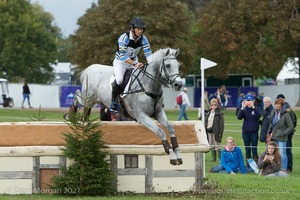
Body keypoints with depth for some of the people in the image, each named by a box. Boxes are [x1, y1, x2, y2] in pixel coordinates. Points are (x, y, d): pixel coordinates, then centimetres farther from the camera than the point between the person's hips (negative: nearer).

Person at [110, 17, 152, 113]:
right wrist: (134, 64, -43)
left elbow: (148, 53, -15)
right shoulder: (124, 38, -27)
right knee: (119, 79, -31)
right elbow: (123, 56, -32)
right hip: (120, 62, -5)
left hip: (134, 62, 5)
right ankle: (113, 101, -14)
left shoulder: (143, 39, -12)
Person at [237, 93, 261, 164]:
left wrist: (253, 107, -31)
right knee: (247, 148, 8)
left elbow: (258, 115, -21)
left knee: (254, 148, -1)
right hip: (245, 132, 2)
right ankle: (248, 163, 14)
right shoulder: (244, 109, 3)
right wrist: (242, 108, -22)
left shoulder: (257, 109, -1)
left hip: (254, 132, -2)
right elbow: (239, 117, -11)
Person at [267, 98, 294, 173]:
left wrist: (284, 133, -12)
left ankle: (284, 169, 5)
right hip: (274, 137, 6)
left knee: (282, 154, -4)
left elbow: (291, 127, -10)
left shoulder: (286, 115, -12)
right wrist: (270, 132, 10)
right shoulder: (273, 112, 6)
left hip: (281, 138, -6)